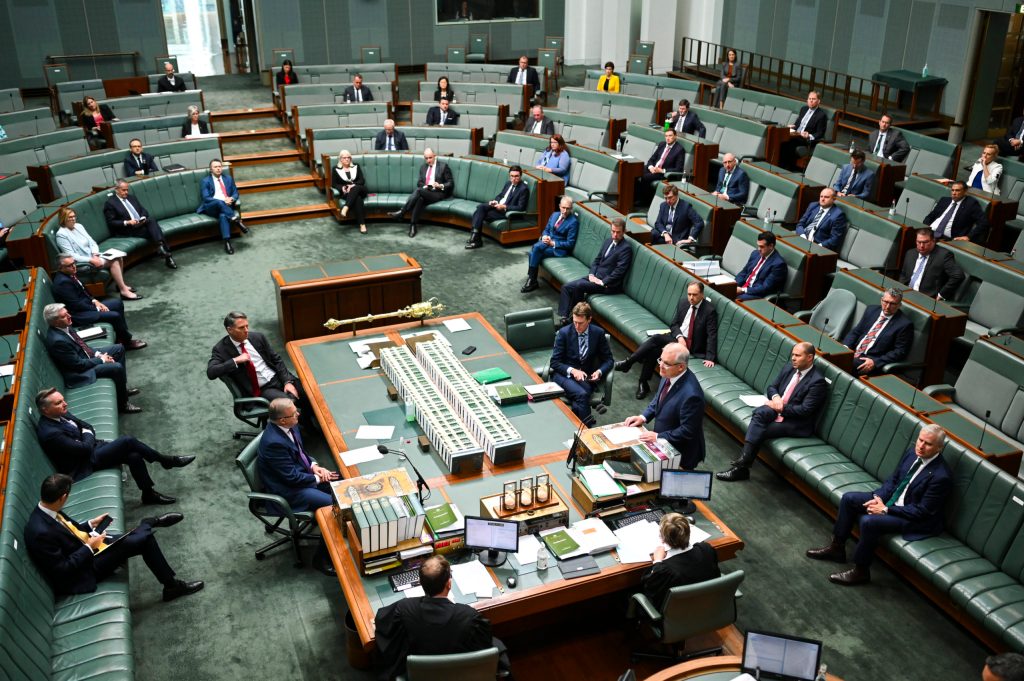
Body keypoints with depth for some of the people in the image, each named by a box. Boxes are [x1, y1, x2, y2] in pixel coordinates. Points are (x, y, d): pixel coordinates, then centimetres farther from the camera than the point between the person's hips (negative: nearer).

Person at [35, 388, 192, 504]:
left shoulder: (62, 414, 1)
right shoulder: (49, 433, -27)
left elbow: (88, 427, 12)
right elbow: (85, 448, -23)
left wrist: (87, 434, -8)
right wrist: (88, 435, -4)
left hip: (92, 448, 9)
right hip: (85, 464, -9)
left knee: (134, 456, -9)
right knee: (128, 441, -20)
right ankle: (166, 461, -4)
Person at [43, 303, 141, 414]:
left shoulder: (64, 326, -5)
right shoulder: (57, 341, -32)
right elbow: (79, 364, -25)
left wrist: (97, 354, -1)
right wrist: (101, 360, -13)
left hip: (85, 356, 10)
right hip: (79, 371, -10)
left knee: (119, 348, 10)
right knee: (117, 367, -23)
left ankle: (123, 387, 19)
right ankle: (122, 404, -4)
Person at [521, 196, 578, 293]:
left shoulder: (573, 221, -10)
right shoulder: (554, 214, 11)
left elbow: (570, 244, -13)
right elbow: (546, 229, 18)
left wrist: (553, 243, -20)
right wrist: (544, 236, -6)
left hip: (560, 248, -6)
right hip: (548, 241, 6)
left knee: (536, 248, -29)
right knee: (533, 252, -26)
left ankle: (531, 280, -22)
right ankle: (531, 281, -22)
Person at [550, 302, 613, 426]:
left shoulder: (598, 333, 0)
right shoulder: (564, 333, -5)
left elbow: (609, 360, 8)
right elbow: (554, 362, -4)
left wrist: (599, 371, -14)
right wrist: (573, 370, -21)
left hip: (585, 377, 1)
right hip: (564, 374, -1)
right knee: (581, 394, -32)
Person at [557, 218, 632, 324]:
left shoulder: (626, 248, -12)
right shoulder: (608, 241, 13)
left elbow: (619, 271, -18)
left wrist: (602, 282, -18)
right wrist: (592, 274, 0)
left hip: (608, 284, -8)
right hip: (595, 276, 8)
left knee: (579, 285, -29)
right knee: (566, 286, -7)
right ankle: (563, 318, -13)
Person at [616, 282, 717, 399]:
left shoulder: (710, 311, -13)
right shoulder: (683, 301, 4)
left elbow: (712, 335, -15)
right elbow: (674, 324, 9)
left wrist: (710, 358, -23)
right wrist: (679, 337, -12)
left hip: (689, 344, -5)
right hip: (676, 336, 6)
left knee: (655, 349, -27)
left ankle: (627, 363, -18)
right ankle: (643, 385, -18)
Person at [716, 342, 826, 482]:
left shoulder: (817, 381, -14)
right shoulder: (789, 368, 8)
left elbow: (805, 410, -19)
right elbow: (772, 387, 14)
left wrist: (779, 407, -17)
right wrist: (775, 397, -10)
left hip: (796, 423, -6)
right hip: (777, 410, 6)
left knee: (758, 431, -25)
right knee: (760, 412, -28)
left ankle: (742, 467, -19)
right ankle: (744, 459, -38)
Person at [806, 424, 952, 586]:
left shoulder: (941, 476, -27)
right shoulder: (913, 452, -4)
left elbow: (922, 510, -23)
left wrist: (886, 510, -21)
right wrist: (878, 497, -9)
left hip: (914, 518, -9)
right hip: (892, 499, 9)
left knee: (868, 521, -29)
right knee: (849, 498, 0)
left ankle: (860, 571, -9)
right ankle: (837, 548, 12)